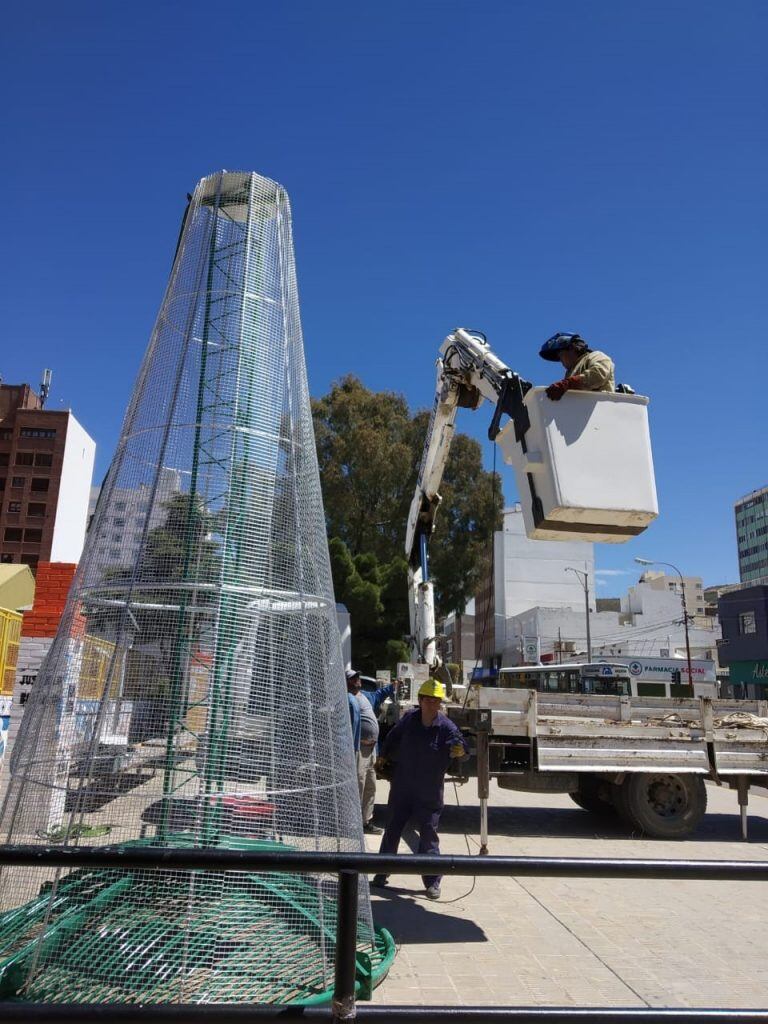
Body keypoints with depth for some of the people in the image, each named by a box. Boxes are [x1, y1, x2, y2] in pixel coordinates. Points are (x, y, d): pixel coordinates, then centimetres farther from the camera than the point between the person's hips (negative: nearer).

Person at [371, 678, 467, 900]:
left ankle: (432, 882, 21)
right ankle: (381, 873, 32)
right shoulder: (408, 719, -6)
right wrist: (383, 757, 18)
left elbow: (459, 744, -30)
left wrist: (459, 749, -51)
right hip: (401, 787, 3)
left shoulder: (446, 726, -14)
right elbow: (393, 738, 12)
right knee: (392, 830, 15)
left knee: (428, 835, 6)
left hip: (429, 793, -3)